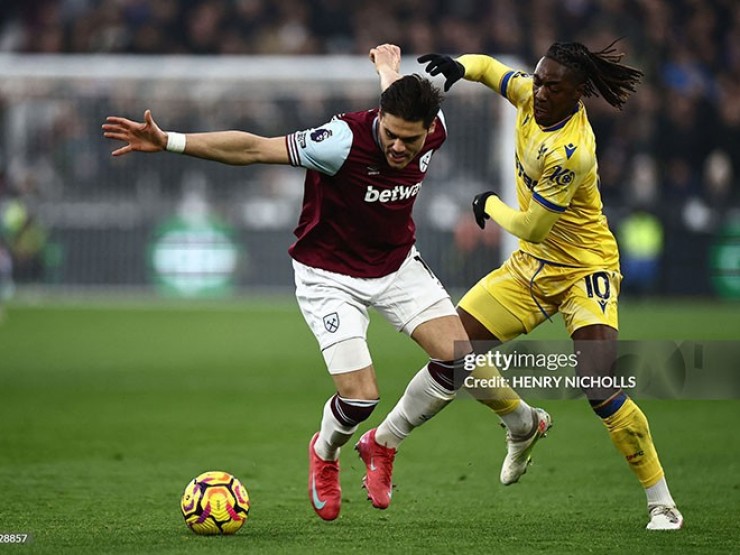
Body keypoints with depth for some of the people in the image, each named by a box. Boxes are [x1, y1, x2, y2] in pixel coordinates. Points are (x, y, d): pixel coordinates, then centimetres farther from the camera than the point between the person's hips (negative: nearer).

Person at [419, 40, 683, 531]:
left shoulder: (569, 152, -29)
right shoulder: (533, 97, -6)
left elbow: (531, 227, -23)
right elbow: (489, 68, 12)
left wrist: (491, 206, -4)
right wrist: (459, 65, -11)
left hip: (585, 270, -8)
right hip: (532, 266, 8)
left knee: (600, 391, -22)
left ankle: (662, 503, -9)